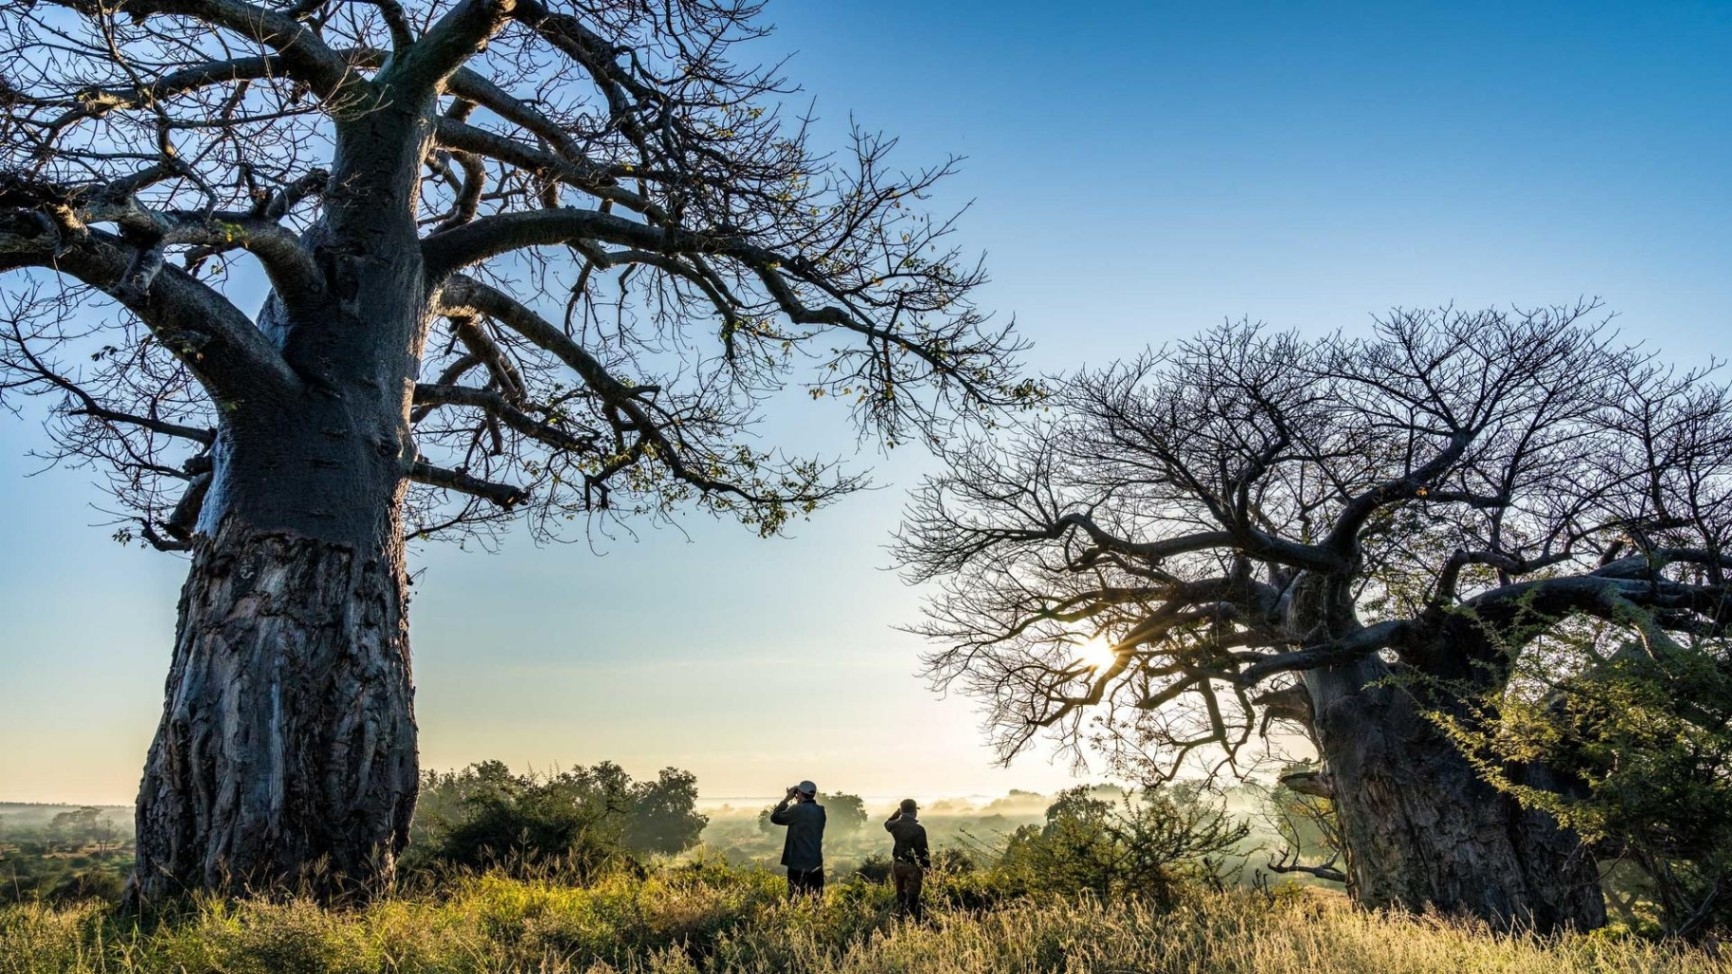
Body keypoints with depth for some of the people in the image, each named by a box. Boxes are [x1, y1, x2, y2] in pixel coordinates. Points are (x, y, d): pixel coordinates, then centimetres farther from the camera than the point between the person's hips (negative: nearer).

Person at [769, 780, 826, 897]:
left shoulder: (797, 810, -14)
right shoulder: (820, 811, 5)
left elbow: (775, 817, -4)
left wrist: (786, 799, 3)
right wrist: (796, 801, 15)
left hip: (798, 864, -5)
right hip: (816, 863, 6)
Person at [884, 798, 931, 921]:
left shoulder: (895, 825, -2)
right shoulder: (918, 828, -19)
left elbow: (887, 825, 25)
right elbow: (923, 850, -16)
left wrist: (896, 813, 24)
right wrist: (928, 867, -5)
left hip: (897, 864, 6)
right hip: (912, 866, -6)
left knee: (900, 895, 20)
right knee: (912, 898, -2)